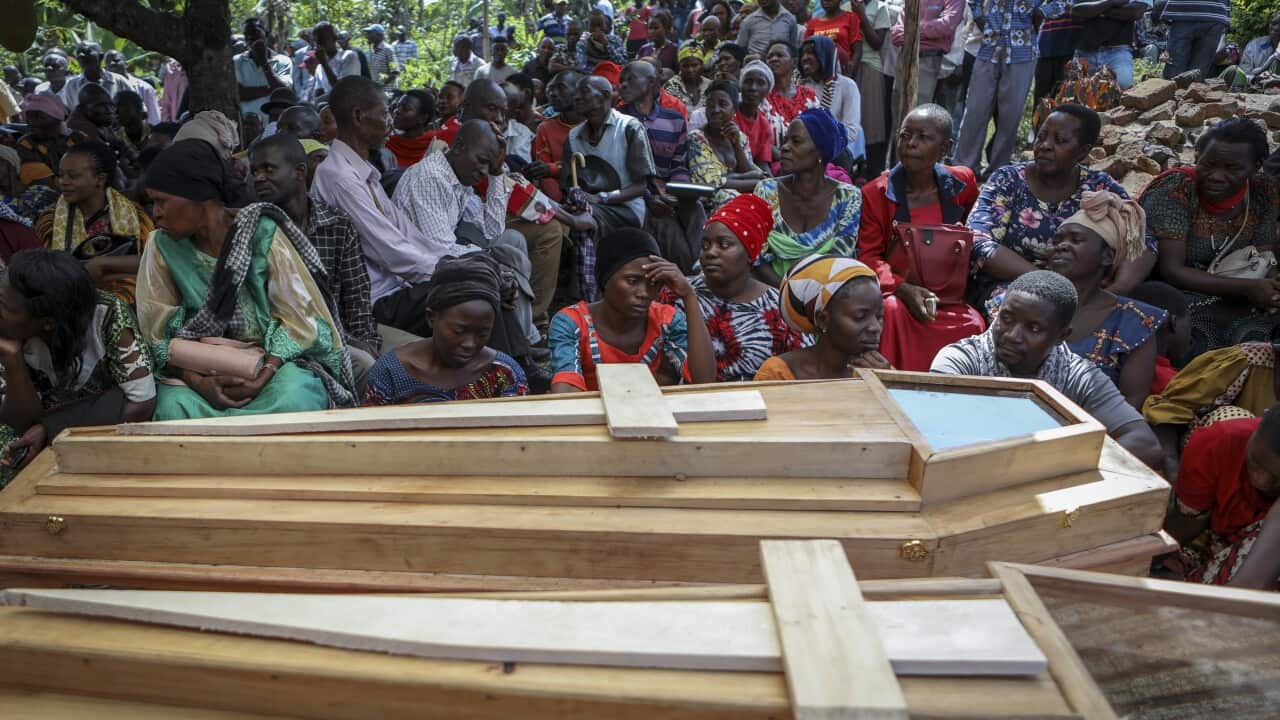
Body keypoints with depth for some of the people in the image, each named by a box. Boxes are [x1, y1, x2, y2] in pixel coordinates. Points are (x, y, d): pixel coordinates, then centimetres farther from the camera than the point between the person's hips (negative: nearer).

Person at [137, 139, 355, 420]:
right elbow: (159, 333, 1)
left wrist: (263, 377, -22)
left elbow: (298, 316, -7)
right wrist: (198, 382, -18)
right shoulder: (162, 247, 2)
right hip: (202, 368, 2)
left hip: (274, 358, -1)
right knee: (172, 406, -31)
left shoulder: (261, 232, -7)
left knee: (294, 400, -34)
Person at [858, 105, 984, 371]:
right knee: (892, 311, -35)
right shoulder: (875, 193, 1)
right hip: (894, 292, -2)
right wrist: (902, 288, -21)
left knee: (974, 325, -28)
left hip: (949, 295, 2)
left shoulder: (962, 183, 7)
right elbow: (868, 256, -4)